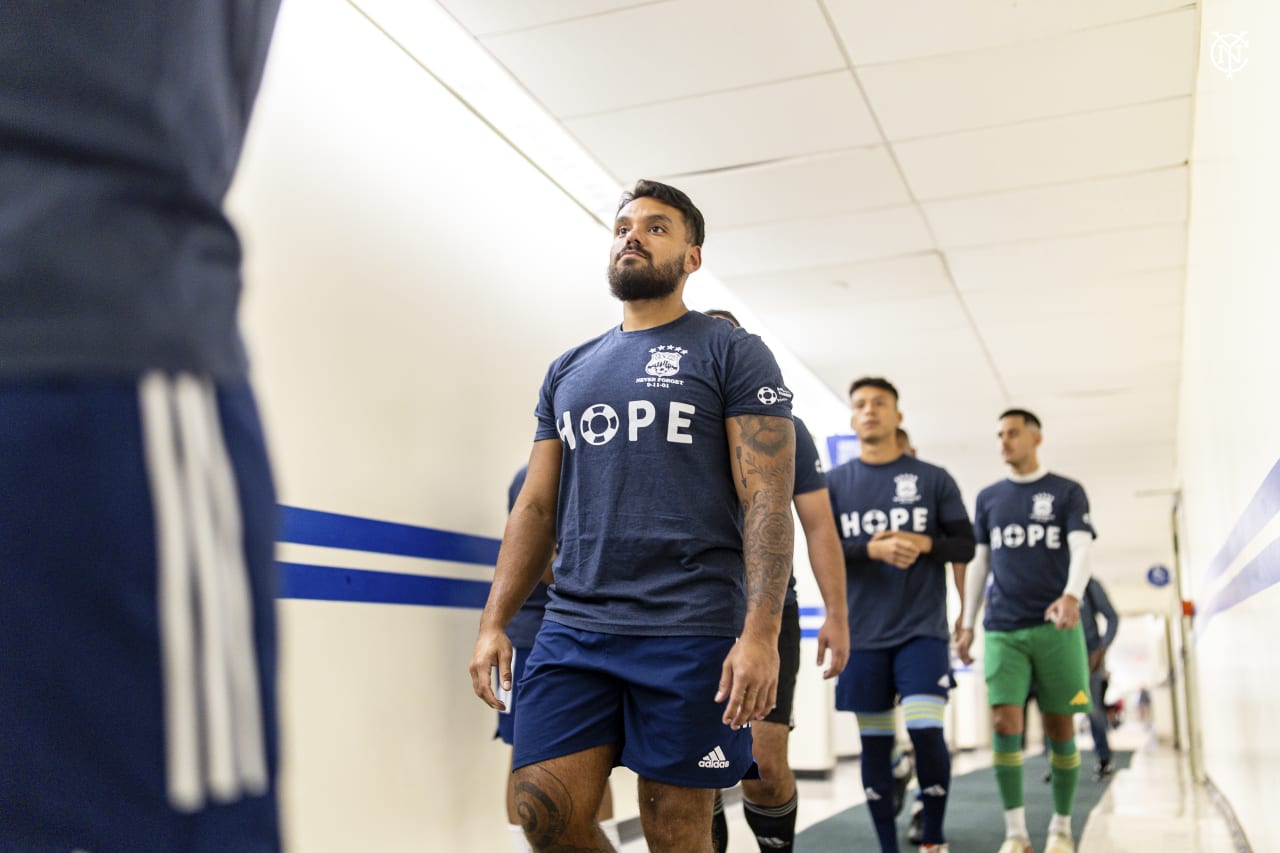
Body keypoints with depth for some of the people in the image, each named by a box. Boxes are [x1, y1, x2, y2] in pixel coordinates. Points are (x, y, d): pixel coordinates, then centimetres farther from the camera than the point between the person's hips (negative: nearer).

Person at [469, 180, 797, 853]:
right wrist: (494, 623, 6)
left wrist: (762, 633, -17)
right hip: (572, 626, 5)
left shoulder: (732, 355, 2)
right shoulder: (567, 371, 17)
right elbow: (536, 505, 15)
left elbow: (767, 501, -6)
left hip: (689, 635, -4)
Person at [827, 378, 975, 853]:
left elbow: (966, 546, 5)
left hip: (922, 628, -1)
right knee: (874, 742, 6)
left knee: (926, 731, -12)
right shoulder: (833, 483, 6)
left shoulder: (934, 479, 5)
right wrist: (872, 550, -19)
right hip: (862, 633, 1)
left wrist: (926, 544, -16)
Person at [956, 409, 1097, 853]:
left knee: (1060, 728, 3)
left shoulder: (1067, 492, 7)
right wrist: (967, 624, 11)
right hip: (1002, 629, 2)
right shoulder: (988, 498, 14)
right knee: (1005, 722, -11)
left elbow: (1081, 549, -6)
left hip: (1055, 627, -1)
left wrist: (1071, 595, -25)